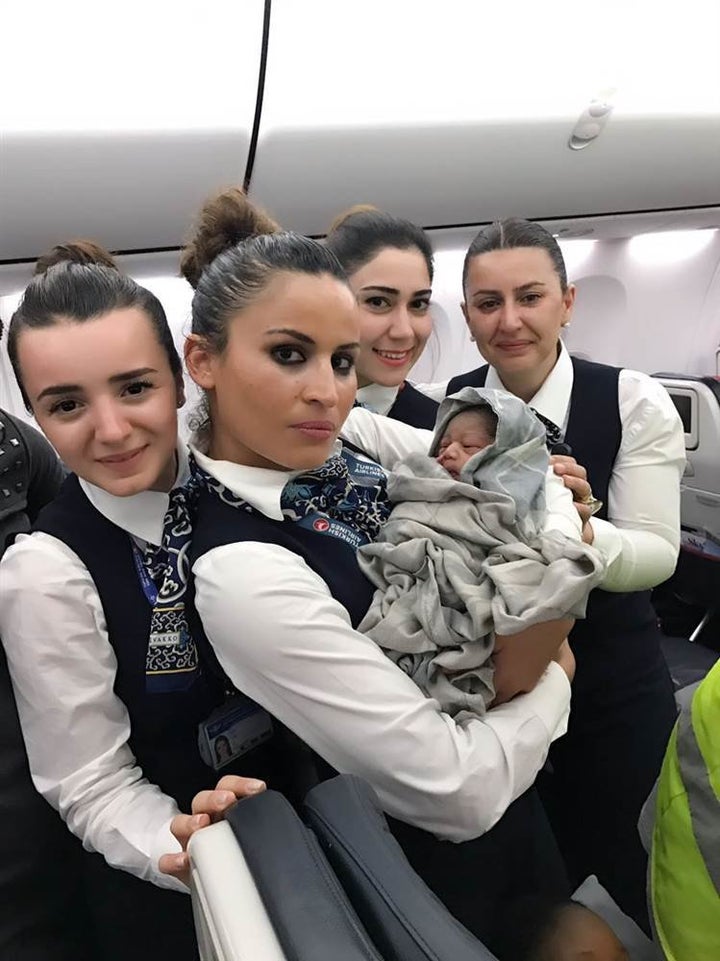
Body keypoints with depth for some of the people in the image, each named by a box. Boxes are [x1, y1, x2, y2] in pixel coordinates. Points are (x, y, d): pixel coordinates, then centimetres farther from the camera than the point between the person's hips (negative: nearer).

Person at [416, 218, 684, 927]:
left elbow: (656, 553, -16)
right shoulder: (441, 407, -8)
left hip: (611, 684, -1)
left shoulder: (634, 403, -13)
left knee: (618, 875, 19)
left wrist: (581, 531, -37)